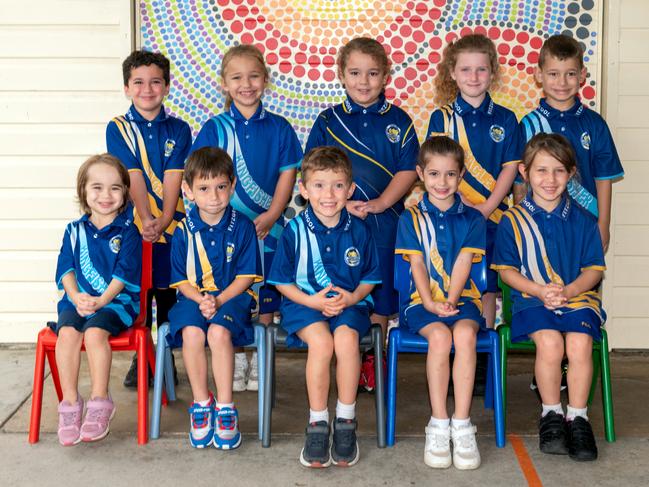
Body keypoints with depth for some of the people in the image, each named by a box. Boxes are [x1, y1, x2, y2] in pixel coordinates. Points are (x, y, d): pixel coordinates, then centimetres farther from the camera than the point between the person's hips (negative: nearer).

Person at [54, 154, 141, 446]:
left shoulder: (127, 230, 1)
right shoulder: (75, 230, 12)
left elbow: (124, 272, -7)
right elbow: (66, 268, 6)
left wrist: (102, 300, -20)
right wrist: (76, 296, -14)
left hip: (117, 300, -3)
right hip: (78, 299, 3)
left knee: (94, 332, -31)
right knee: (67, 332, -26)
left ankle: (100, 402, -19)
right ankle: (70, 402, -18)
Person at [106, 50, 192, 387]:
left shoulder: (178, 130, 4)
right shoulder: (118, 129, 1)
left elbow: (173, 179, -7)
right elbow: (134, 178, -10)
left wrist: (163, 220, -20)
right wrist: (146, 220, -21)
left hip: (171, 225, 1)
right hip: (134, 226, 0)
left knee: (169, 295, 6)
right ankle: (140, 357, 21)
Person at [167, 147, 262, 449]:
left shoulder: (242, 227, -1)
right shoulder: (184, 231, 3)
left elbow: (245, 275, -2)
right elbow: (181, 279, 4)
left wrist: (218, 300, -16)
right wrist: (200, 299, -16)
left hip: (232, 296, -1)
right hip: (194, 296, 2)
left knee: (219, 331, -33)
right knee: (192, 332, -31)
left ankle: (225, 407, -19)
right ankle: (201, 402, -12)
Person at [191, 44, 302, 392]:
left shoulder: (278, 128, 3)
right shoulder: (214, 128, 2)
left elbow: (288, 174, 1)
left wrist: (271, 216, -10)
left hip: (267, 228, 1)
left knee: (266, 295, 7)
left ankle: (260, 362, 17)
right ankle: (237, 360, 16)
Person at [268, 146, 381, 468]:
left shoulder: (359, 231, 2)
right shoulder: (295, 231, -2)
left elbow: (370, 277, 11)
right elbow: (282, 281, 2)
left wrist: (353, 297, -10)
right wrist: (313, 300, -13)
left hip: (350, 302, 1)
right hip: (305, 302, -1)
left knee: (346, 338, -31)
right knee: (321, 341, -32)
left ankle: (345, 421, -15)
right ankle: (318, 423, -16)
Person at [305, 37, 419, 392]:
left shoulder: (398, 121, 4)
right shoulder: (328, 121, 3)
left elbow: (408, 170, -2)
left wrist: (378, 204, -15)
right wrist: (342, 203, -15)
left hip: (385, 220, 1)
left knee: (381, 288, 7)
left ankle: (372, 359, 21)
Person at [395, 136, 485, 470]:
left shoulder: (472, 219, 11)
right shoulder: (411, 218, 10)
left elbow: (463, 264, -1)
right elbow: (417, 264, -1)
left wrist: (450, 300, -16)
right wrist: (430, 303, -15)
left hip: (462, 298, 1)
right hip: (423, 301, 0)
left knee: (464, 333, -32)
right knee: (440, 336, -32)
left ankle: (461, 425, -28)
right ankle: (438, 425, -24)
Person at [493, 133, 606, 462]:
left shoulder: (583, 221, 8)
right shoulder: (513, 221, 4)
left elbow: (594, 268, 7)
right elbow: (506, 270, 3)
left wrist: (568, 291, -12)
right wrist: (540, 290, -13)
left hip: (578, 297, 1)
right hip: (532, 299, -1)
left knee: (579, 343, -28)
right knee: (549, 341, -30)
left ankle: (577, 417, -9)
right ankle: (551, 414, -8)